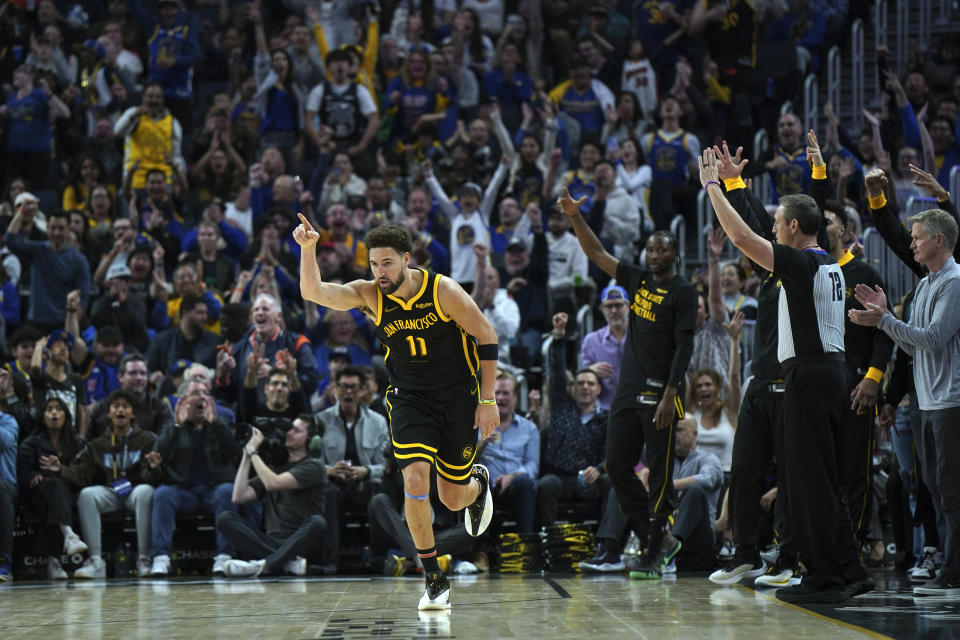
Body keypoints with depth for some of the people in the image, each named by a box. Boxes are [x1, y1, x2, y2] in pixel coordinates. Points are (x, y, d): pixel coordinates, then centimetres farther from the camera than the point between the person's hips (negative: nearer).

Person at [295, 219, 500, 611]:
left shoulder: (443, 291, -16)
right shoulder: (369, 295, -10)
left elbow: (487, 337, -7)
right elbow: (313, 292, -23)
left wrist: (488, 400, -8)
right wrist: (308, 249, -41)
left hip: (458, 398, -1)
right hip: (410, 399, 1)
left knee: (452, 499, 6)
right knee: (415, 480, -21)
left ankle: (478, 483, 47)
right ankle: (435, 582, -8)